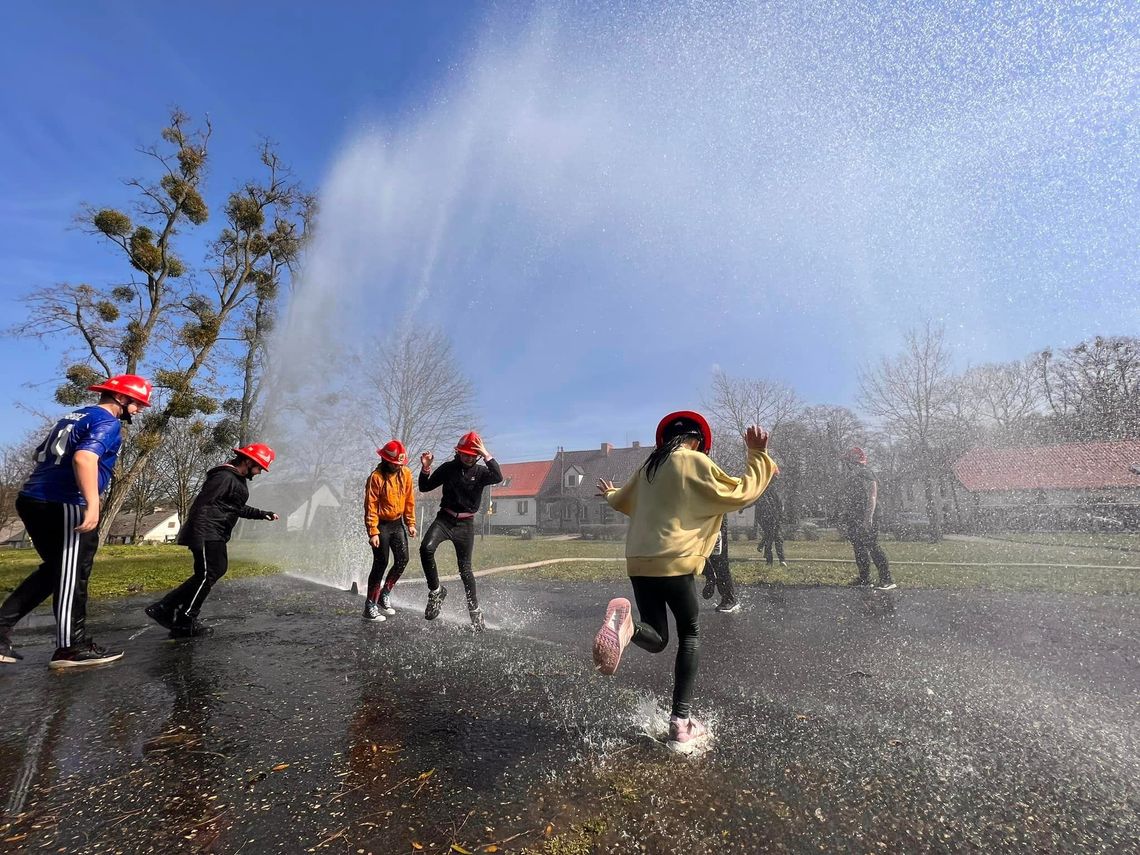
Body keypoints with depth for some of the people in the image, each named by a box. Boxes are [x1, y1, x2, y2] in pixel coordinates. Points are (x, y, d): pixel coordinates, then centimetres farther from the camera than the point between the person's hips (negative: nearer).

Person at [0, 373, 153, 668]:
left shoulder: (72, 417, 21)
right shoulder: (107, 422, -10)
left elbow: (41, 455, 29)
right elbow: (84, 458, -27)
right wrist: (92, 504, -35)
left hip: (31, 499, 9)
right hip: (64, 505, -9)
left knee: (56, 568, 21)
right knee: (73, 574, -2)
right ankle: (72, 647, 4)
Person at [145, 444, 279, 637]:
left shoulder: (238, 479, 15)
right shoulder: (224, 476, -18)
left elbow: (238, 508, 24)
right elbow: (201, 504, -23)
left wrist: (262, 514, 15)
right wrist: (197, 536, -26)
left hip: (216, 536, 11)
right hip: (206, 535, -11)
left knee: (218, 569, 15)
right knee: (207, 575, -6)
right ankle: (184, 624, 6)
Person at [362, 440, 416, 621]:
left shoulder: (405, 473, -1)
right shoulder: (376, 477, -16)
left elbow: (409, 500, 6)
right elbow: (370, 506, -15)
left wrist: (411, 523, 6)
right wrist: (373, 532, -18)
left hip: (397, 523, 5)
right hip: (381, 524, -5)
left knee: (402, 560, 3)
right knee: (381, 563, -4)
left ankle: (385, 595, 23)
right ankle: (370, 606, 8)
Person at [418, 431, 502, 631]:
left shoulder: (480, 472, -2)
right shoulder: (448, 468, 3)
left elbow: (498, 477, -24)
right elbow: (425, 487, 8)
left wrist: (486, 455, -29)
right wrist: (425, 468, -8)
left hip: (466, 524, -1)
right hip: (445, 518, 1)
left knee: (465, 568, 3)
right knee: (426, 548, -26)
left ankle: (474, 610, 21)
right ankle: (436, 591, -6)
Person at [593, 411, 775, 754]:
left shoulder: (650, 466, 15)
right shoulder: (696, 462, -4)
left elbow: (622, 501, 29)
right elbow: (740, 494, -3)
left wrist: (610, 494, 52)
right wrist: (757, 455, 7)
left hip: (639, 562, 5)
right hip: (674, 561, -5)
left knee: (656, 639, 14)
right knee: (690, 635, 14)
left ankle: (625, 622, -20)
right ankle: (681, 723, 10)